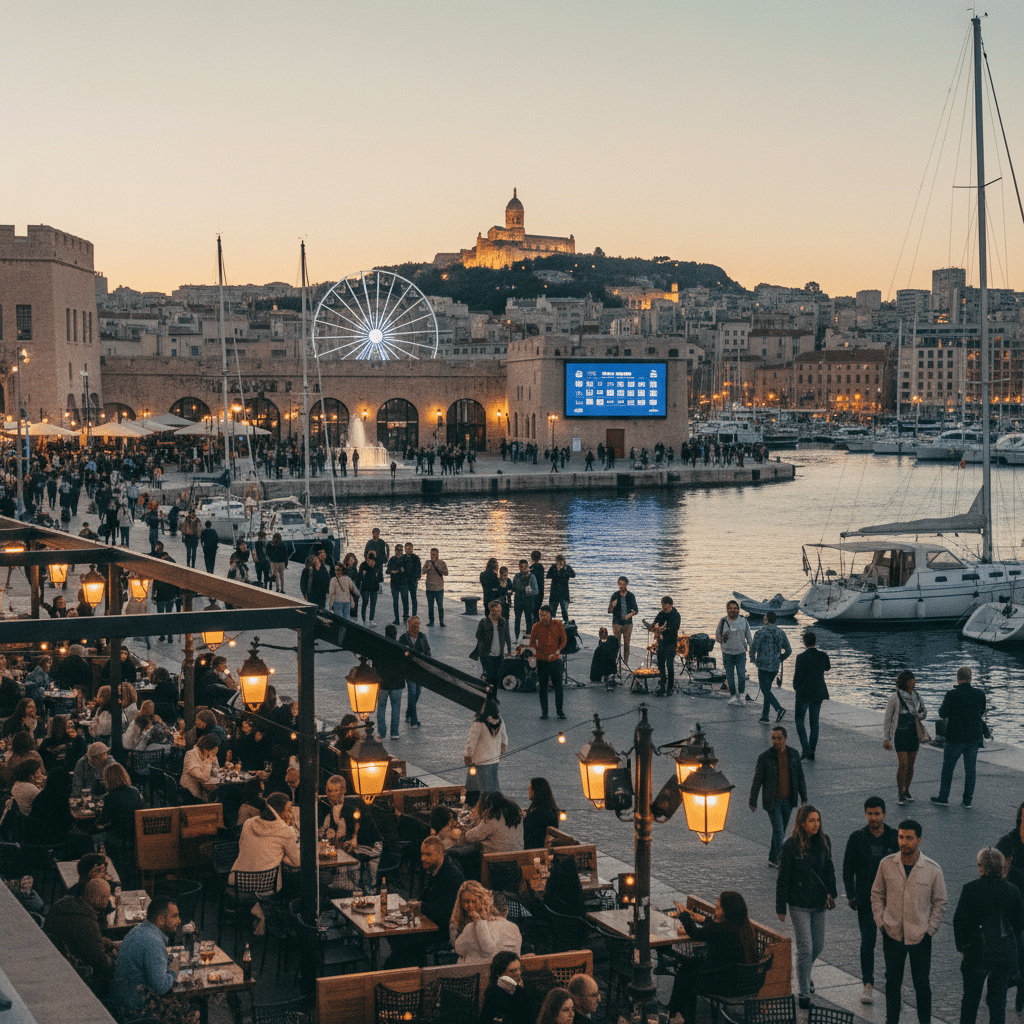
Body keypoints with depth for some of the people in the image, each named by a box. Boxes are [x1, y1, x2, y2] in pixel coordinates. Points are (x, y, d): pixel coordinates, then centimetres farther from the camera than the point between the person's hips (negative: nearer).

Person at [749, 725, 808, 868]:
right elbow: (757, 780, -4)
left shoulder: (793, 754, -1)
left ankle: (773, 859, 28)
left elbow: (800, 778, 8)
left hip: (788, 801, 4)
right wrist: (752, 802, 1)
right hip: (772, 801, -4)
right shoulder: (764, 757, -11)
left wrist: (804, 798, 7)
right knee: (779, 832, -10)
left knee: (780, 832, 15)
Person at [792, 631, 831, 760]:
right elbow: (827, 668, 18)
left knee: (799, 719, 9)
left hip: (804, 693, -4)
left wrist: (796, 688, 4)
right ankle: (812, 752, 13)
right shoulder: (823, 656, -3)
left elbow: (797, 676, -14)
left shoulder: (801, 657, -17)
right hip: (818, 693, 4)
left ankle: (806, 748, -6)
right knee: (814, 721, 12)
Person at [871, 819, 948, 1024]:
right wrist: (881, 922, -1)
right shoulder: (887, 864, -5)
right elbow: (877, 895, 7)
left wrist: (928, 930, -5)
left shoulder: (932, 869, -9)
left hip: (920, 938, -2)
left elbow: (939, 903, 1)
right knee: (892, 981, 15)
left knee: (922, 984, 9)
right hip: (892, 935, 2)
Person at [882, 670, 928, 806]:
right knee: (903, 765, -10)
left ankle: (907, 791, 24)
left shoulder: (916, 697, 5)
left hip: (914, 734, 5)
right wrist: (886, 738, -6)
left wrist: (919, 715, -5)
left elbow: (924, 713, 19)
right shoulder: (895, 697, -9)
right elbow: (887, 719, -4)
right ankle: (900, 794, 1)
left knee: (911, 765, 8)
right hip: (900, 734, -5)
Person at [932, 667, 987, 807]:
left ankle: (943, 797, 17)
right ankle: (968, 800, 14)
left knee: (948, 767, 11)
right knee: (971, 768, 11)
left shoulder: (952, 695, -16)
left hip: (955, 738, -3)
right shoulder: (980, 694, -5)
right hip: (974, 737, 3)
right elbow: (982, 711, 11)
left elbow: (943, 714, -12)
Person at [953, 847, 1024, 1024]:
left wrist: (961, 945, 4)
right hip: (1005, 955, 2)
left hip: (976, 952, -2)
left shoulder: (970, 889, -11)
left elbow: (960, 921, -11)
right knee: (998, 999, 11)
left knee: (970, 998, 12)